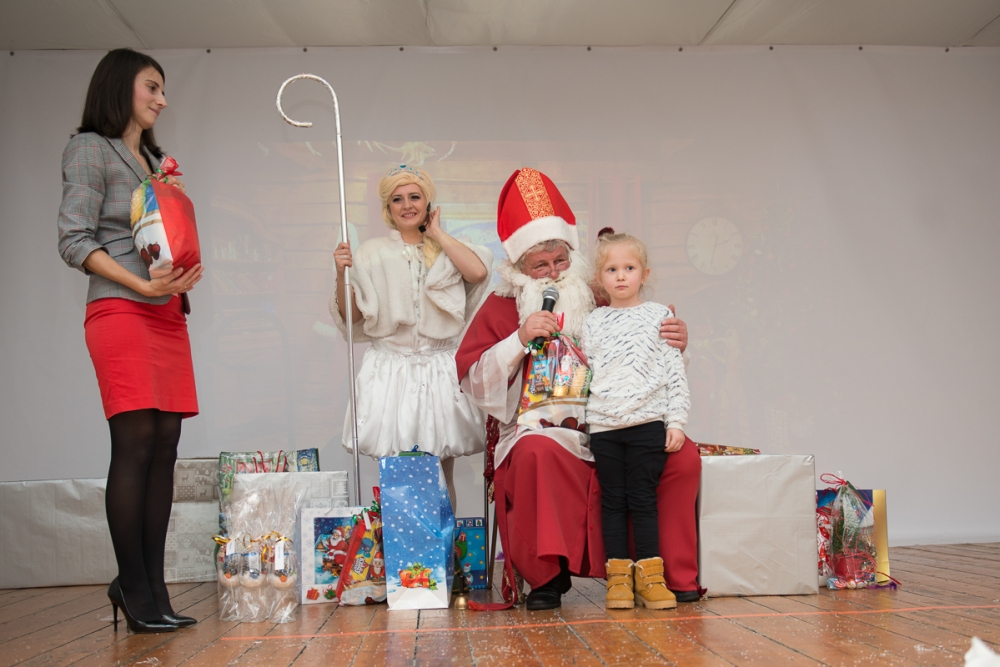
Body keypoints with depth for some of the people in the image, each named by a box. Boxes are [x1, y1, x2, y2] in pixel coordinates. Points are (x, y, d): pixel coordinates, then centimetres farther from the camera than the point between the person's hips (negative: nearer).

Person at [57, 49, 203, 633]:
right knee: (136, 443, -12)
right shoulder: (91, 149, 3)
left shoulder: (157, 161, 24)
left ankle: (151, 586, 4)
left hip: (168, 315, 7)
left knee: (165, 446, 1)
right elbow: (75, 240, -7)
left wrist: (184, 276, 3)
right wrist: (142, 285, -16)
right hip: (120, 311, -7)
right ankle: (135, 590, -6)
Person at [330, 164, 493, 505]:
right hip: (389, 371, -1)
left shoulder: (447, 250, 9)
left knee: (441, 472, 5)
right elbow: (351, 316, 5)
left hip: (440, 371, 1)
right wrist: (343, 274, -12)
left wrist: (437, 233, -1)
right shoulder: (371, 253, 6)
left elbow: (478, 272, -13)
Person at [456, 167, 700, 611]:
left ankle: (674, 574, -8)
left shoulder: (600, 301, 14)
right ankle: (547, 575, -18)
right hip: (540, 429, -2)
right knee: (540, 454, -37)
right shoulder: (502, 307, 9)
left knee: (683, 456, -19)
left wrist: (675, 343, -7)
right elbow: (473, 380, -1)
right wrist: (518, 340, -13)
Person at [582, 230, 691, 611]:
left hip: (648, 422, -2)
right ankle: (618, 577, 10)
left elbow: (676, 373, 4)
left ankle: (649, 576, 6)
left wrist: (676, 421, -3)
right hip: (603, 426, 2)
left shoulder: (659, 316, 6)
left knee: (643, 500, -1)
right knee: (613, 501, 4)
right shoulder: (593, 323, 11)